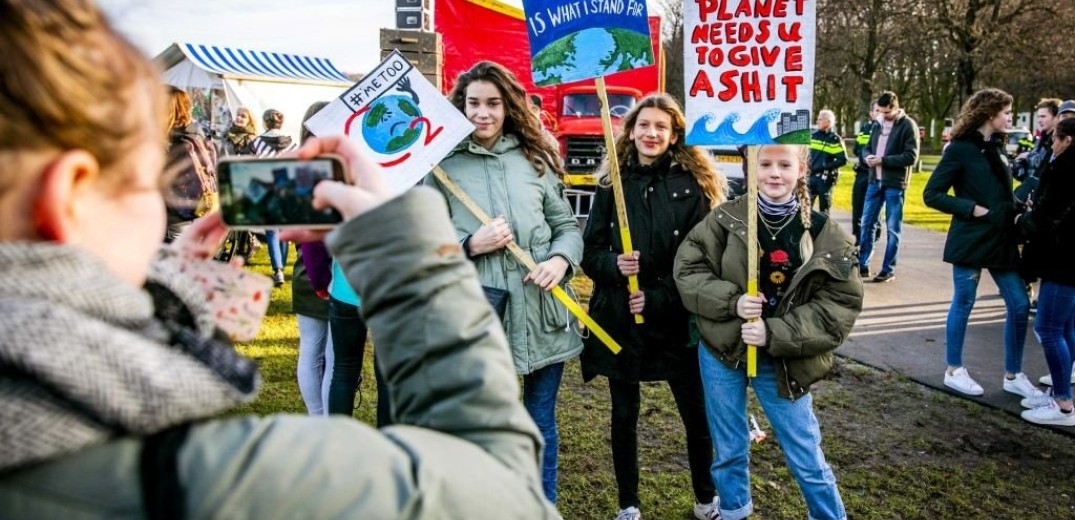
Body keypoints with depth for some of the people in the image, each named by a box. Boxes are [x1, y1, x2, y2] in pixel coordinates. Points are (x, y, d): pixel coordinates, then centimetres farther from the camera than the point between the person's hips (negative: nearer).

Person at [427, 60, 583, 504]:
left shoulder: (535, 159, 7)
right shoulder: (444, 166, -1)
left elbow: (567, 226, 9)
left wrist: (561, 260, -10)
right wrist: (471, 246, -17)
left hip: (542, 312, 3)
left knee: (541, 422, 16)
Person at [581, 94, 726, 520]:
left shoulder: (694, 184, -2)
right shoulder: (611, 185, 3)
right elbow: (590, 253, 3)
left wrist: (658, 297, -14)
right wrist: (614, 265, -18)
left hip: (676, 319, -1)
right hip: (619, 318, 2)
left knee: (697, 413, 8)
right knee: (624, 413, 12)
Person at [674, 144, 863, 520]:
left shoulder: (825, 234, -7)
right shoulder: (726, 218, -6)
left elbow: (841, 305, -10)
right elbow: (687, 270, -6)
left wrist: (775, 334, -20)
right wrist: (732, 301, -22)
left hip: (784, 362, -1)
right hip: (721, 352, 1)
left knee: (807, 459, 9)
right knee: (728, 451, 17)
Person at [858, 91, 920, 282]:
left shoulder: (908, 125, -7)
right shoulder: (879, 125, 12)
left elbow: (911, 157, -13)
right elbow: (868, 147, 19)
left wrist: (883, 160, -18)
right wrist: (868, 157, -4)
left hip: (895, 184, -6)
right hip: (875, 181, 6)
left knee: (893, 228, 3)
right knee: (866, 223, 8)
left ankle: (889, 270, 9)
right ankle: (862, 265, 17)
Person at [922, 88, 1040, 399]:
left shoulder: (997, 146, 13)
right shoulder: (961, 149, -8)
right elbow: (932, 195, -11)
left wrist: (1014, 212, 3)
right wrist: (972, 209, -17)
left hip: (1002, 240, 7)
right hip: (970, 241, -7)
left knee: (1020, 305, 7)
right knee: (963, 305, 4)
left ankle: (1013, 375, 19)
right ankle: (954, 371, 19)